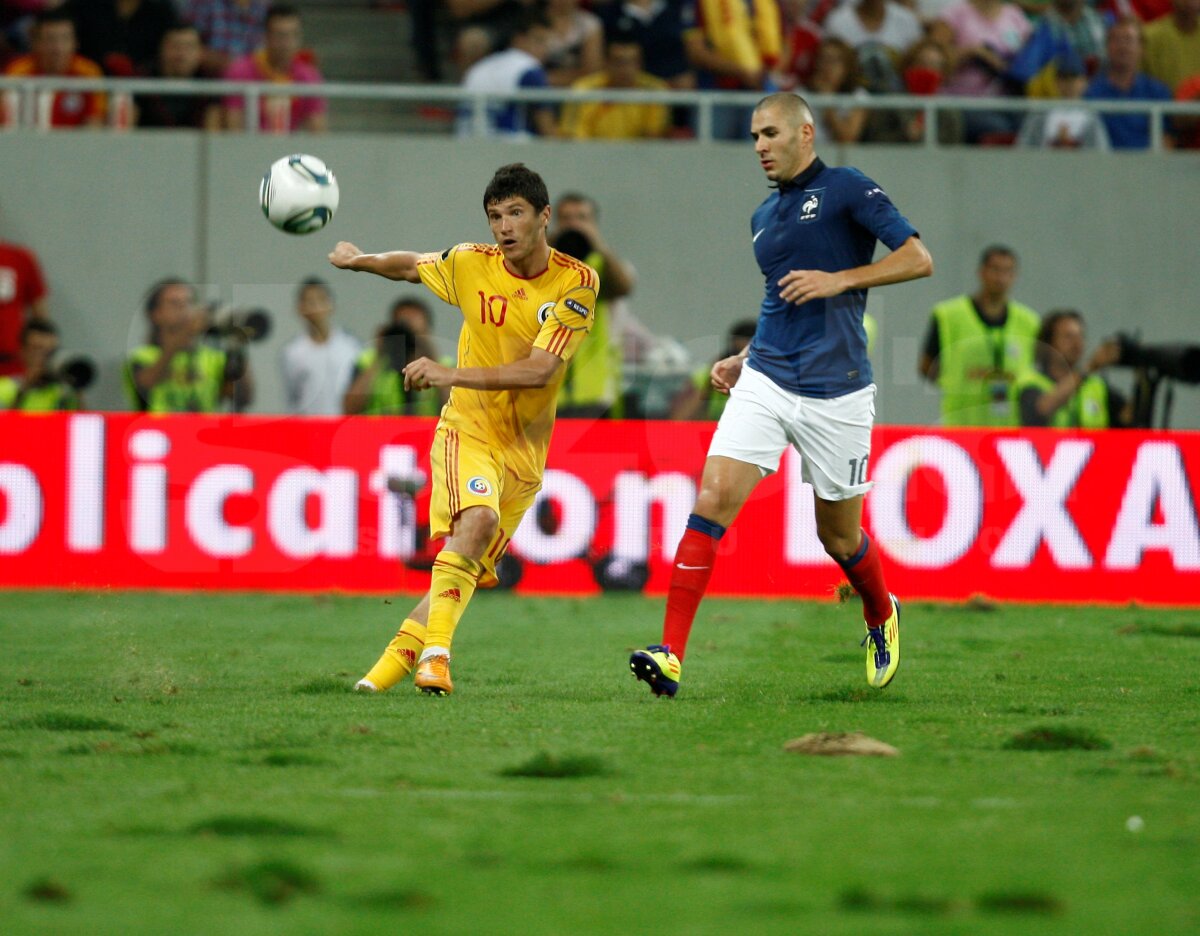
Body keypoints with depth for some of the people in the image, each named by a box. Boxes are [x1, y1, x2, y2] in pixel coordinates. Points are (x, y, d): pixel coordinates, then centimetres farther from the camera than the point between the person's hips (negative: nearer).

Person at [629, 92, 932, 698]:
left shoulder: (846, 190, -4)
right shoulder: (764, 217, 17)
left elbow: (917, 259, -10)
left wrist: (839, 279, -19)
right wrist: (742, 359, 16)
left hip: (835, 395, -5)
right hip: (766, 383, 5)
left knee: (839, 537, 8)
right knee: (712, 501, -14)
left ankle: (882, 618, 42)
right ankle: (670, 657, -20)